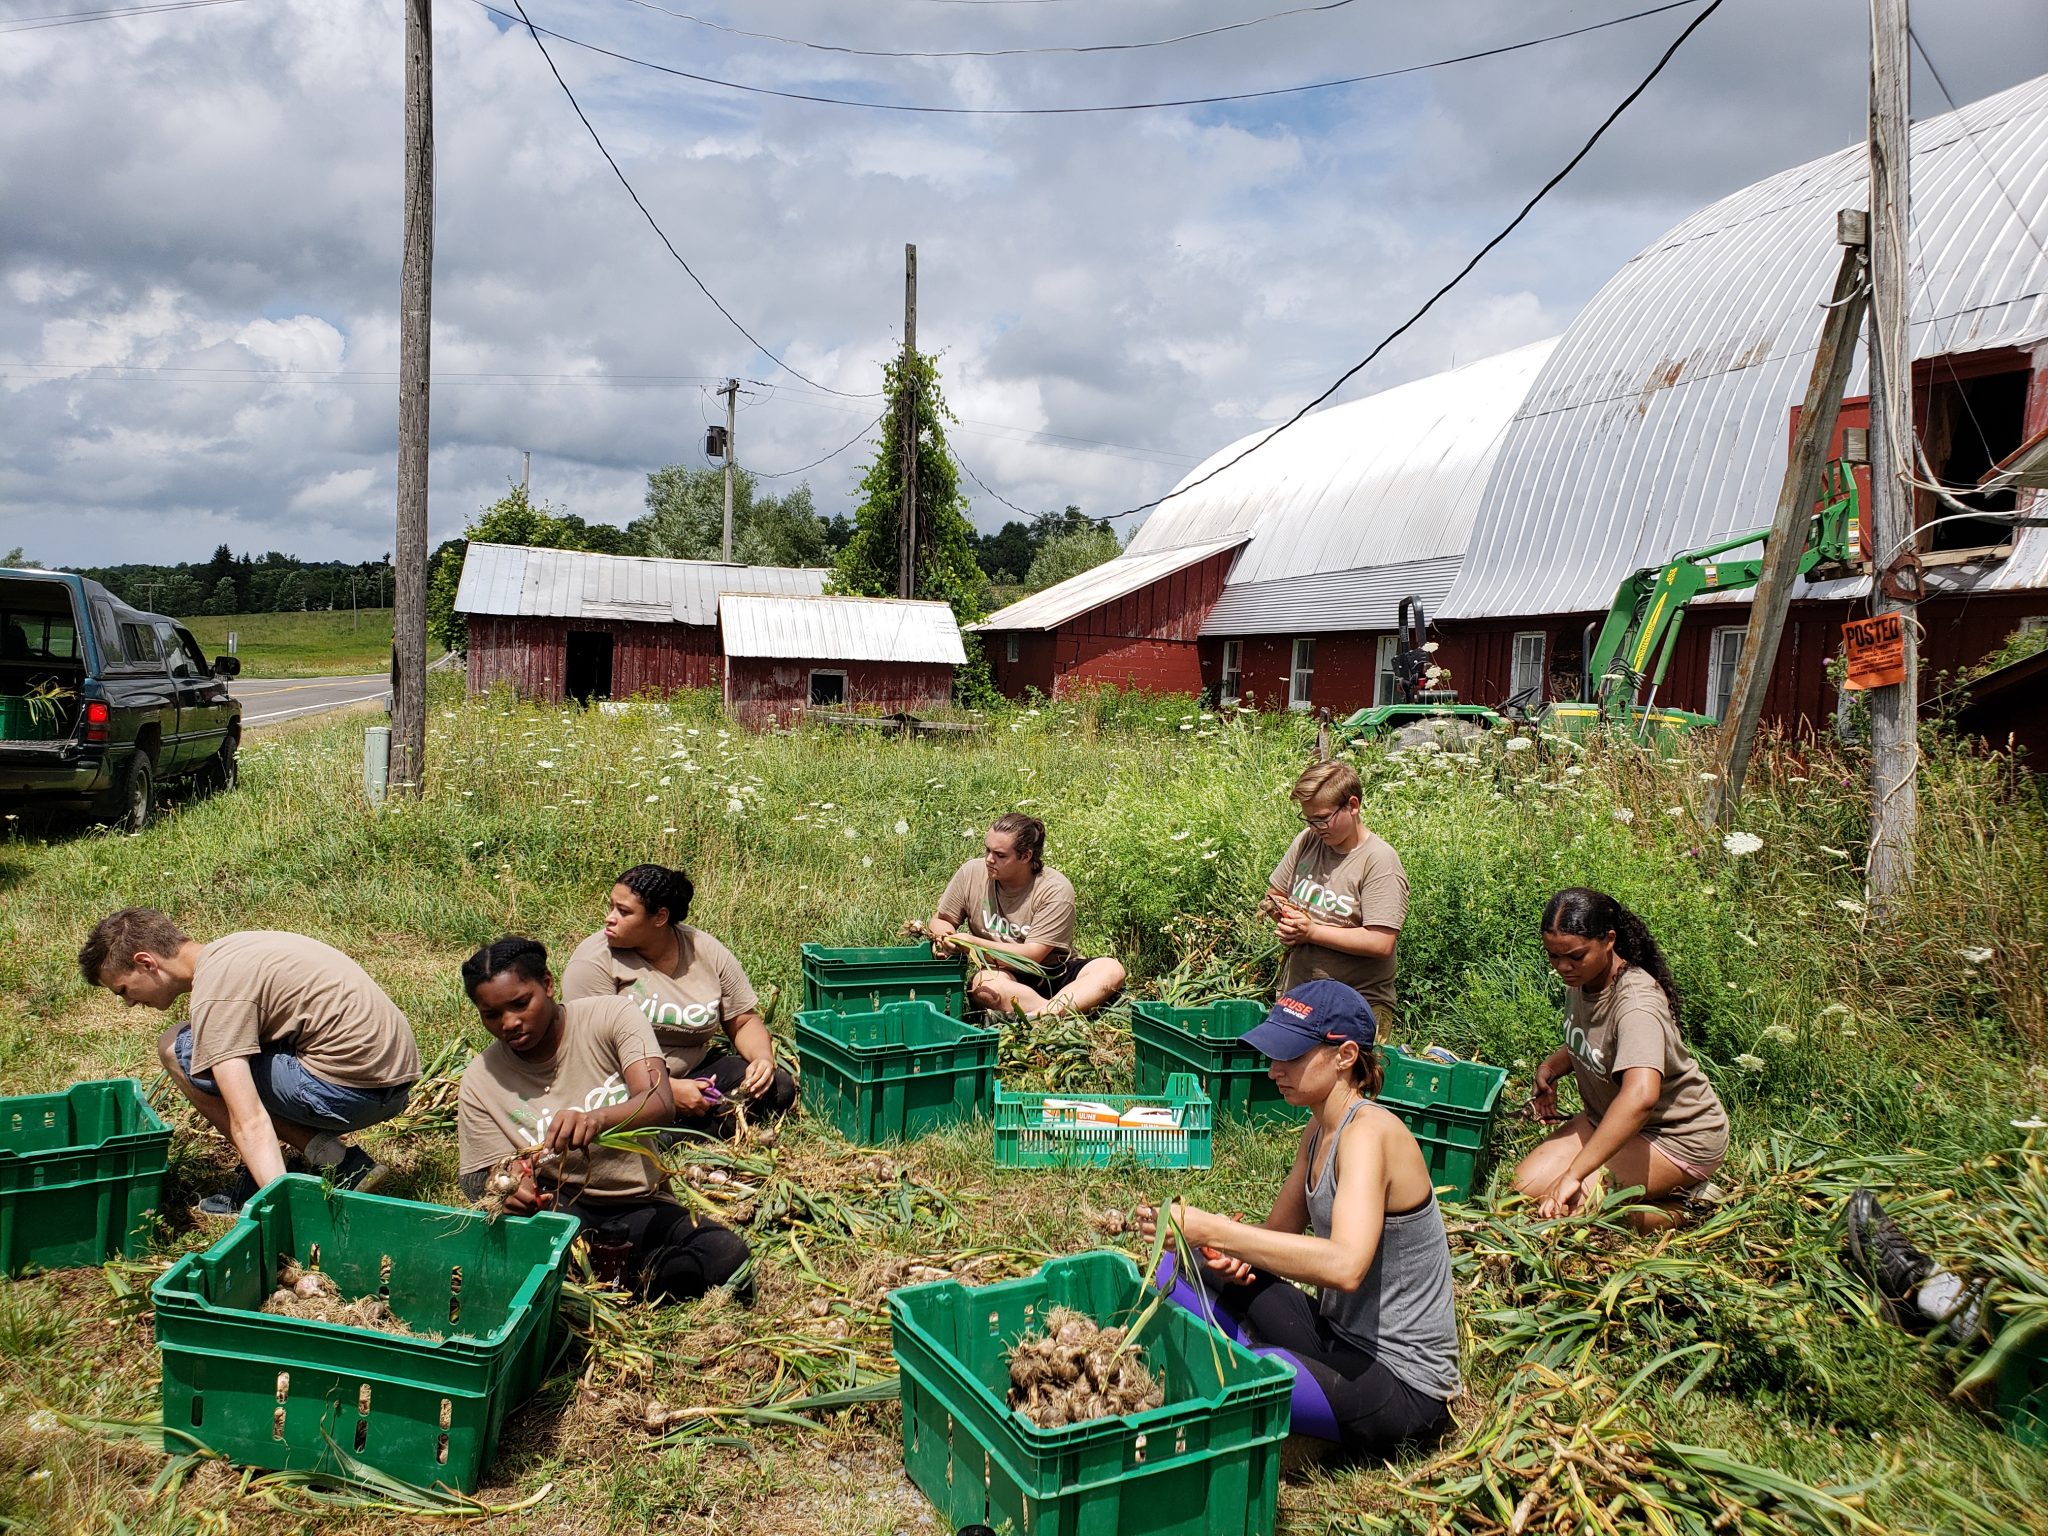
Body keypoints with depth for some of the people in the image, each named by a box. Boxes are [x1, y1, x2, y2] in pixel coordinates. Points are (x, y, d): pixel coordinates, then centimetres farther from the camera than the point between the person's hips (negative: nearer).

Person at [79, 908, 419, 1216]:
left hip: (350, 1088, -9)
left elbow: (249, 1123, -22)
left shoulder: (215, 993, -12)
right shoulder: (228, 949, 17)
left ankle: (327, 1162, -3)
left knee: (175, 1048, 0)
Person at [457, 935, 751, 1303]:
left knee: (728, 1255, -29)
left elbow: (661, 1103, -22)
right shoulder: (480, 1082, -3)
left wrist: (597, 1119, -45)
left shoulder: (612, 1016, -8)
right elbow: (482, 1181, -5)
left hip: (641, 1206, -1)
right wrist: (509, 1178, -31)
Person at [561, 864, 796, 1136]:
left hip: (694, 1071, 4)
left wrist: (763, 1059, -16)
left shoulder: (708, 952, -1)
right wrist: (668, 1089, -25)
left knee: (779, 1086, -16)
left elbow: (745, 1021, 6)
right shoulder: (594, 961, -13)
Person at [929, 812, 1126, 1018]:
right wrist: (944, 935, -16)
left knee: (1112, 969, -30)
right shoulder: (971, 873, -5)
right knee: (982, 981, -36)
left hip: (1057, 973, -1)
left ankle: (1043, 1014, -49)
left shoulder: (1055, 890, -15)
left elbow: (1031, 955, -19)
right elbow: (940, 921, 9)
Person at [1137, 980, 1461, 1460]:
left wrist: (1215, 1230, -37)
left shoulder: (1369, 1131, -22)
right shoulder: (1319, 1130, 6)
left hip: (1403, 1384, -9)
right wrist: (1233, 1255, -11)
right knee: (1181, 1270, 2)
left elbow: (1345, 1266, -37)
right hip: (1339, 1337, 9)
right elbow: (1280, 1232, 12)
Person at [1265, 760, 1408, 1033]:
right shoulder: (1306, 841, 3)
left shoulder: (1380, 861, -16)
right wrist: (1285, 916, -7)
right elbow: (1274, 894, 16)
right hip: (1296, 994, 6)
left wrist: (1312, 931, -19)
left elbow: (1381, 943, -23)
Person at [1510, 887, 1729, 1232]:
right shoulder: (1580, 980, -4)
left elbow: (1640, 1096, -47)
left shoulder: (1637, 1003, -31)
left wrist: (1574, 1174, -49)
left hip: (1679, 1135, -9)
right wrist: (1551, 1066, -5)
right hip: (1609, 1118, 9)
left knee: (1565, 1203, -22)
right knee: (1527, 1183, -6)